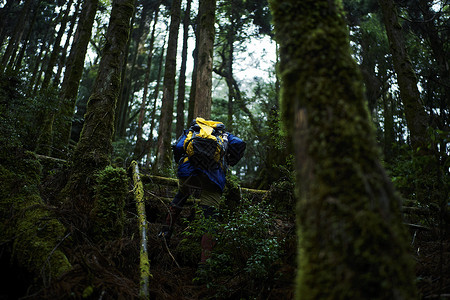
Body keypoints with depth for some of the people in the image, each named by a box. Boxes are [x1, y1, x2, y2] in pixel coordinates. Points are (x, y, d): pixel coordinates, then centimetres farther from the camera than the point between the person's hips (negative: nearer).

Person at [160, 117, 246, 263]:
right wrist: (229, 163, 24)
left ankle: (166, 232, 36)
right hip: (213, 177, -2)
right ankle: (205, 261, -2)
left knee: (180, 195, 36)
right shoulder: (223, 134, 30)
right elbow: (239, 144, 11)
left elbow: (178, 147, 13)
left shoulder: (191, 130, 31)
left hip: (188, 172, 2)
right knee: (210, 219, 6)